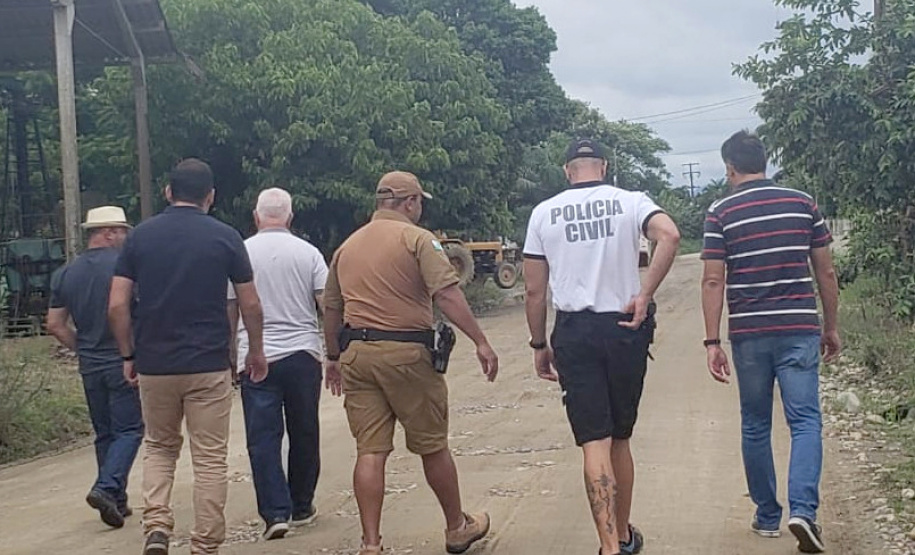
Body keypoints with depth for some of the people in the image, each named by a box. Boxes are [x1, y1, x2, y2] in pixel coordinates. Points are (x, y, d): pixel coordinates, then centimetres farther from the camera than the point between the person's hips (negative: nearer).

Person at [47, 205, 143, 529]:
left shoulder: (66, 274, 8)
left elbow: (55, 325, 9)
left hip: (89, 366, 6)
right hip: (124, 362, -6)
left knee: (104, 433, 14)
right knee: (129, 429, -1)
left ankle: (117, 501, 18)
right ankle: (106, 488, -18)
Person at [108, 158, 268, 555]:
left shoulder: (141, 236, 3)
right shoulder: (225, 237, -2)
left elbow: (117, 305, -1)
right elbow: (250, 305, 1)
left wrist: (129, 355, 11)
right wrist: (257, 352, 15)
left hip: (154, 365, 2)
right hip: (209, 366, -2)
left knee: (160, 447, 20)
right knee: (210, 459, 6)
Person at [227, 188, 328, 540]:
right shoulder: (308, 253, 1)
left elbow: (229, 312, 6)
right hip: (303, 354, 1)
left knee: (263, 438, 1)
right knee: (304, 434, 13)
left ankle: (275, 513, -8)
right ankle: (302, 508, 22)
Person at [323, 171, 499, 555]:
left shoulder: (347, 247, 15)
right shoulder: (417, 239, -4)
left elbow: (331, 309, 21)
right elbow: (447, 294, -15)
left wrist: (333, 357, 32)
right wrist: (481, 342, -15)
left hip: (357, 353, 5)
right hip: (406, 352, -5)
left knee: (370, 452, 5)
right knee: (432, 446, 9)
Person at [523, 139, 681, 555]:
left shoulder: (543, 213, 4)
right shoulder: (630, 202, 3)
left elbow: (534, 291, 3)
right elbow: (670, 235, -19)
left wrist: (539, 345, 13)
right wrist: (645, 295, -13)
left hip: (573, 332, -1)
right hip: (625, 329, 1)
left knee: (594, 443, -2)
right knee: (620, 439, 16)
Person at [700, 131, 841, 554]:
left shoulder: (720, 213, -1)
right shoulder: (803, 203, 4)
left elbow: (713, 281, -5)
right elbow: (826, 272, 5)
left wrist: (712, 342, -3)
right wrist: (831, 327, 15)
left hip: (748, 333, 0)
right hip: (799, 329, 0)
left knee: (755, 427, 12)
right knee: (805, 421, 1)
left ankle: (767, 516, 20)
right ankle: (803, 510, -17)